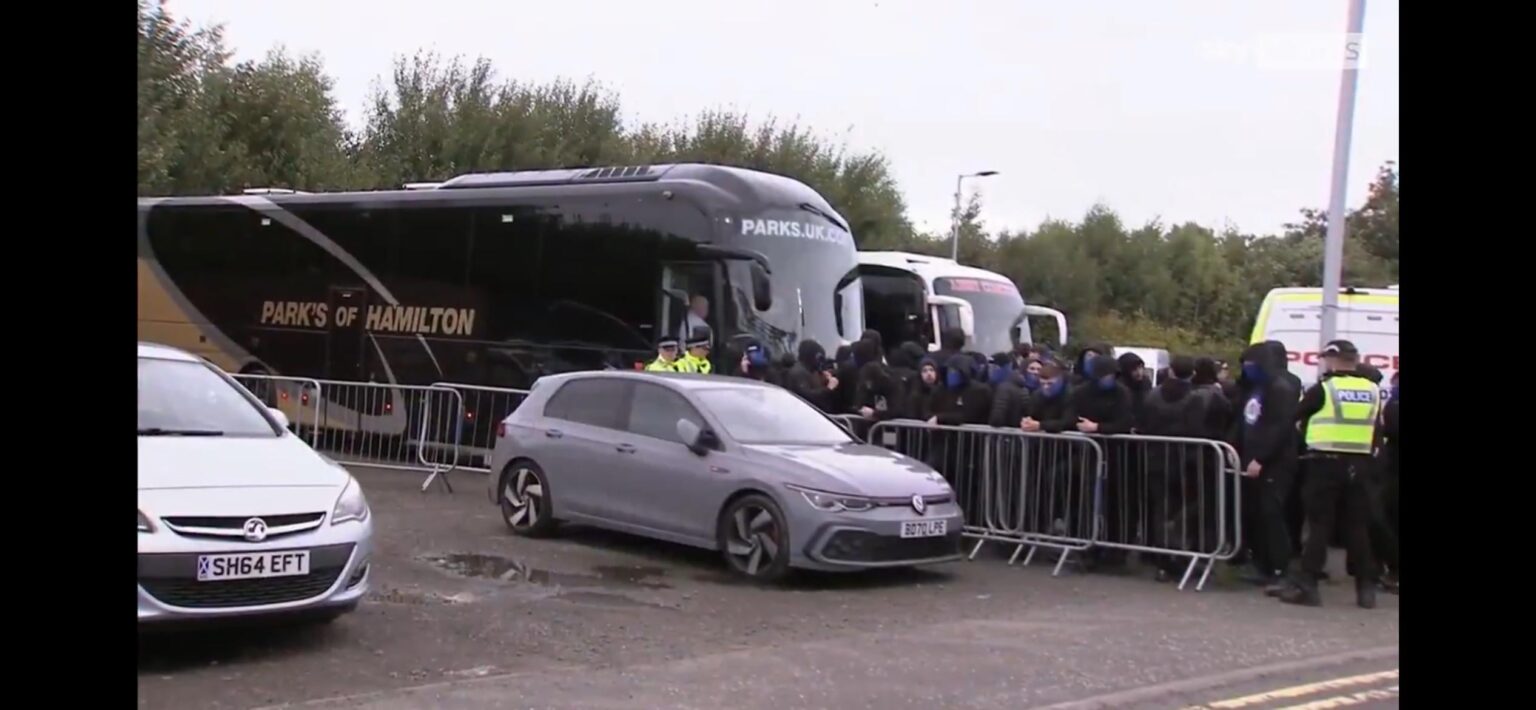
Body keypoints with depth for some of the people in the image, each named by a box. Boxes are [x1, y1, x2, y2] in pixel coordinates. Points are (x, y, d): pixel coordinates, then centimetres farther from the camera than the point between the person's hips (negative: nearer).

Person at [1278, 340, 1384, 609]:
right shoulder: (1372, 391, 10)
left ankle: (1307, 584, -4)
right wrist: (1371, 457, 15)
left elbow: (1294, 417, 7)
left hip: (1327, 463, -4)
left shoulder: (1323, 389, -4)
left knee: (1319, 524, -1)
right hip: (1360, 465, 4)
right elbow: (1378, 433, 11)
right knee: (1358, 526, 9)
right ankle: (1366, 587, 12)